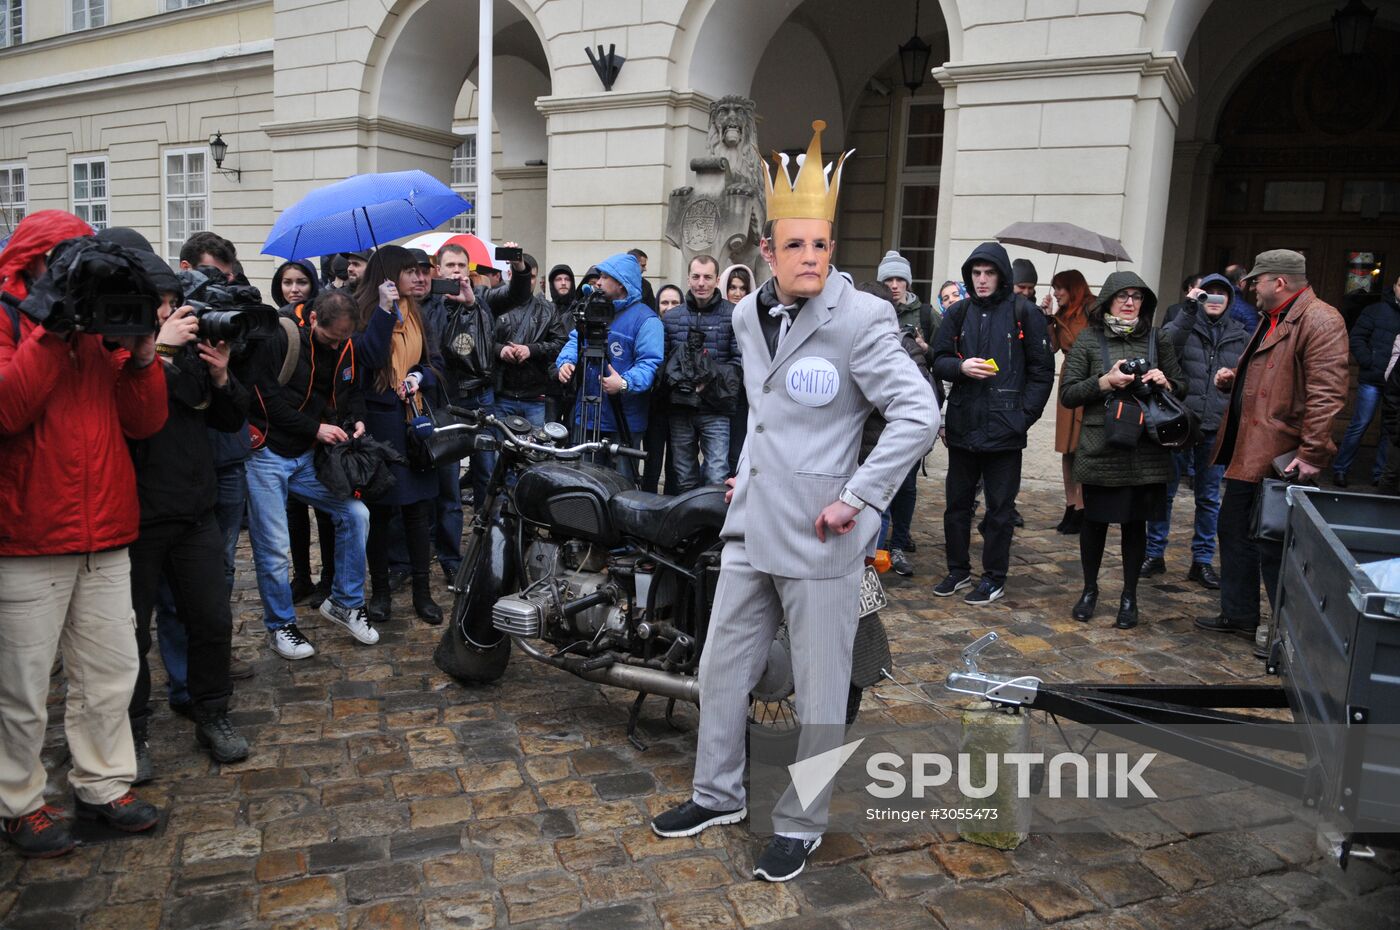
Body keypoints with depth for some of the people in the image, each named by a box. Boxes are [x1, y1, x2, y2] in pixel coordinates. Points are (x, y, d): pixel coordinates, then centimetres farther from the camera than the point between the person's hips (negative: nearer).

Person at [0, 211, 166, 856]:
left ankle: (103, 784, 29)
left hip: (106, 536, 5)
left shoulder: (101, 324, 12)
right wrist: (55, 333, -19)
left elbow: (144, 422, 6)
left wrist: (141, 354, -8)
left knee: (111, 672, 14)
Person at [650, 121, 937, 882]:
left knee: (819, 696, 7)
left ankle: (800, 827, 27)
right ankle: (719, 795, 37)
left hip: (819, 537, -6)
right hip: (750, 529, 7)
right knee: (723, 669, 16)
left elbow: (918, 413, -17)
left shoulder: (859, 318, -13)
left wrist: (855, 498, -19)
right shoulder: (748, 314, 9)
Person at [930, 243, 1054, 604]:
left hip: (1004, 428, -4)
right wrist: (961, 367, -12)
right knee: (958, 503, 12)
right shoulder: (958, 313, 8)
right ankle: (958, 570, 26)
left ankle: (994, 578, 18)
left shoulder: (1024, 313, -3)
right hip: (962, 425, 4)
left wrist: (1025, 415, -8)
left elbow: (1042, 370, -1)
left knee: (1000, 507, 5)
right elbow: (938, 360, 9)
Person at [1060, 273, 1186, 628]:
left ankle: (1129, 596, 23)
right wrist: (1104, 382, -16)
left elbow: (1182, 387, 16)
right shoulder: (1089, 340, 2)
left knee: (1136, 522, 9)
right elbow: (1067, 394, -2)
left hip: (1146, 451, 2)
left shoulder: (1157, 341, 9)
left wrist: (1164, 383, -6)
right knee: (1095, 519, 8)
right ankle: (1089, 589, 29)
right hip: (1100, 450, -2)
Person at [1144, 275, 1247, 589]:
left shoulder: (1240, 336, 9)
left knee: (1209, 497, 10)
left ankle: (1202, 560, 20)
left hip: (1217, 430, 3)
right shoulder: (1183, 325, 1)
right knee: (1164, 491, 5)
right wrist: (1189, 309, -24)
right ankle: (1155, 554, 17)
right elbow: (1167, 347, -21)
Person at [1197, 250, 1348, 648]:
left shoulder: (1319, 320, -15)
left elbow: (1326, 394, -23)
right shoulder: (1270, 320, 17)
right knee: (1234, 530, 18)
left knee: (1273, 546, -1)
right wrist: (1233, 378, 9)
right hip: (1247, 452, 10)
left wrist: (1312, 454, -27)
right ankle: (1238, 615, 32)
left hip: (1280, 458, -10)